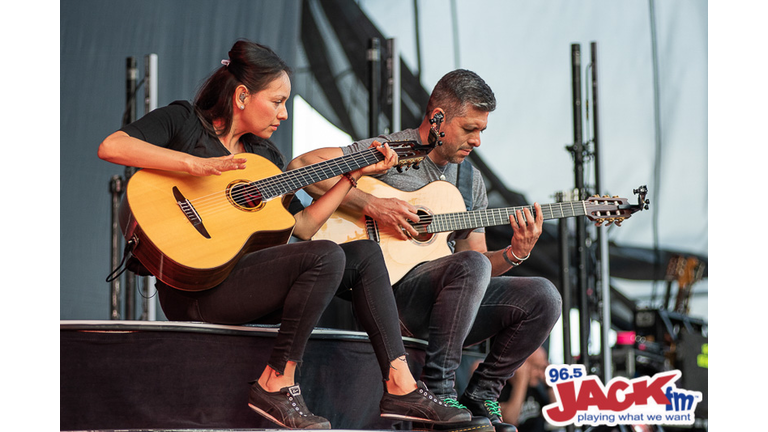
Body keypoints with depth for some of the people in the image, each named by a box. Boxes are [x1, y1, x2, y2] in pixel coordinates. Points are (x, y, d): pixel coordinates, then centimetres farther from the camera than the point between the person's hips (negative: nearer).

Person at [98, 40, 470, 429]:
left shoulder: (263, 155, 20)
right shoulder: (183, 121, 0)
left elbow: (302, 226, 16)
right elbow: (110, 147, -17)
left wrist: (354, 175, 14)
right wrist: (198, 164, -25)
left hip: (244, 273, 8)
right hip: (195, 288, -8)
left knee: (365, 254, 2)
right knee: (327, 257, -24)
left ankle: (400, 386, -6)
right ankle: (276, 385, -17)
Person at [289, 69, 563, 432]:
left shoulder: (471, 181, 18)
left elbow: (478, 259, 18)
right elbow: (301, 165, -15)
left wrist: (515, 254, -4)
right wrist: (372, 205, -20)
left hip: (452, 300, 7)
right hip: (390, 292, -7)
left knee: (543, 297, -11)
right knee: (470, 265, -34)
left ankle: (480, 396, 1)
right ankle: (437, 392, -24)